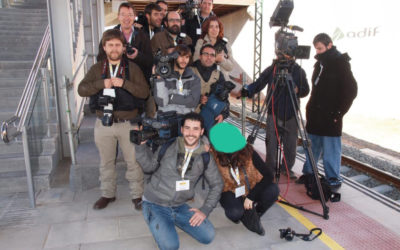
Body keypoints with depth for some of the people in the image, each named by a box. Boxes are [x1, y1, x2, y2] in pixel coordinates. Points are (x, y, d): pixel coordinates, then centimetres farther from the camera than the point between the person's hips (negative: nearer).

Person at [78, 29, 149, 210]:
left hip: (127, 123, -2)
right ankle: (108, 194, 33)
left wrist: (124, 83, -21)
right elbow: (81, 89, -3)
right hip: (103, 123, 3)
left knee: (133, 161, 5)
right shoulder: (97, 69, 7)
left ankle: (137, 195, 22)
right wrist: (102, 83, -17)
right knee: (106, 161, 15)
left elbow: (144, 92, -9)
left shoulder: (132, 68, 0)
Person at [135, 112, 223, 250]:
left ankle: (174, 220, 11)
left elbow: (217, 184, 6)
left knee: (208, 236, -7)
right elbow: (149, 166, -5)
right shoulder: (168, 145, -9)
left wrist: (205, 210, -2)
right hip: (155, 205, -3)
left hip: (179, 206, 4)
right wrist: (141, 145, -19)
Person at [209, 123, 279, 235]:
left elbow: (268, 175, -20)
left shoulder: (248, 151, -22)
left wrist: (251, 196, -25)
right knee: (235, 212, -33)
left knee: (273, 190, -28)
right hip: (231, 193, -1)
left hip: (252, 189, 1)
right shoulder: (214, 155, -20)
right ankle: (246, 217, 7)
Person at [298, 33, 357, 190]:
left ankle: (333, 180, 11)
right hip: (315, 115, 7)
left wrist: (339, 112, -13)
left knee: (330, 150, -1)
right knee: (312, 146, 14)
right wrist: (310, 108, 13)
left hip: (330, 117, -7)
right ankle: (308, 173, 26)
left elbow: (351, 91, -10)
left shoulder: (340, 64, -8)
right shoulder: (320, 63, 13)